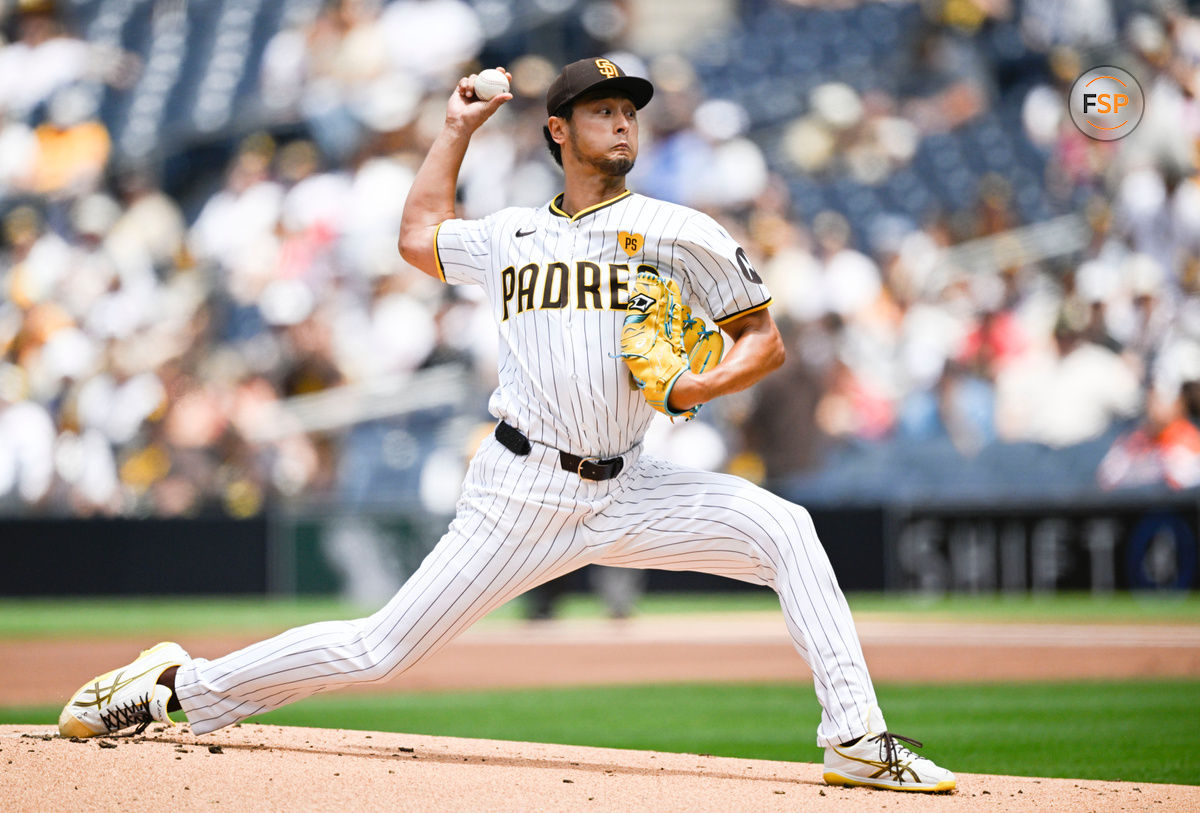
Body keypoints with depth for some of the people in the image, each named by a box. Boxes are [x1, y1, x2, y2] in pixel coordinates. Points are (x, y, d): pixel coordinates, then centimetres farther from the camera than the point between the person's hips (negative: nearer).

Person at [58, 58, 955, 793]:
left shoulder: (673, 231, 4)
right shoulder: (510, 237, 11)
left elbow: (765, 339, 5)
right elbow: (420, 233, 32)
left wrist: (701, 386, -15)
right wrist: (458, 127, 30)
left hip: (627, 492, 0)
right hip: (523, 493, 0)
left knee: (785, 529, -21)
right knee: (381, 650, -5)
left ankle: (857, 739, -21)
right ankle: (180, 687, 10)